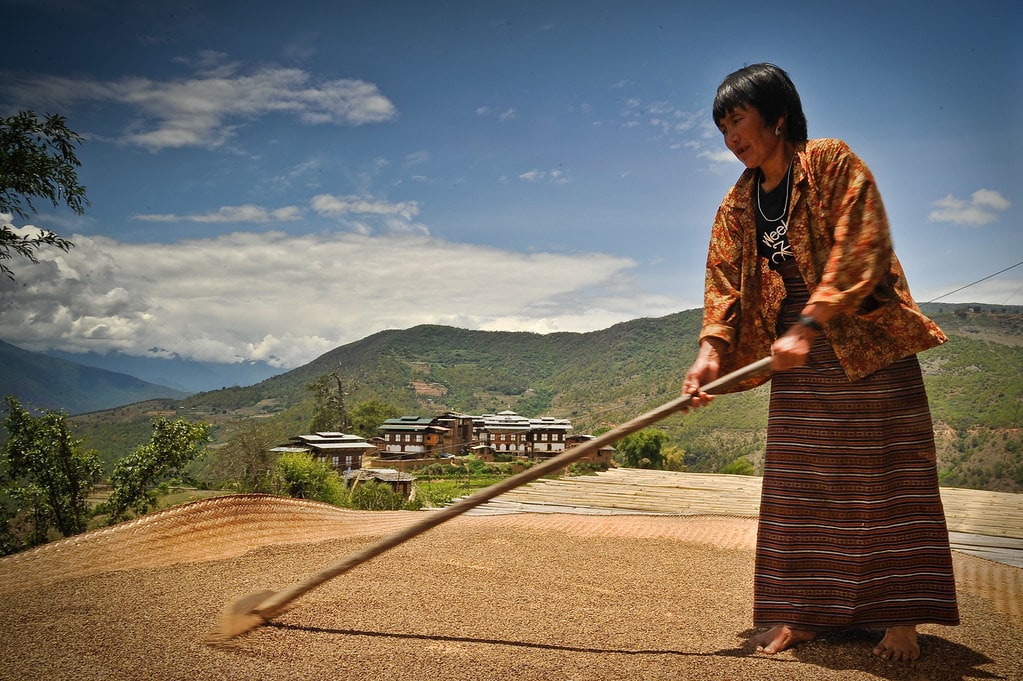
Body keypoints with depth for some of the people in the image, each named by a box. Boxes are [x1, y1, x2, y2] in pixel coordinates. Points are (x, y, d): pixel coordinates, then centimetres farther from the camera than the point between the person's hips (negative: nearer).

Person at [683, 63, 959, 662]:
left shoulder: (835, 163, -8)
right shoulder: (738, 205, 8)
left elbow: (862, 250, -18)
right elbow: (725, 283, 2)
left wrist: (807, 326, -26)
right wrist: (712, 350, -15)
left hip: (868, 343, -5)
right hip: (798, 362, 5)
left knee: (885, 476, 1)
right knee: (797, 484, 5)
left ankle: (899, 618, 10)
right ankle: (801, 613, 13)